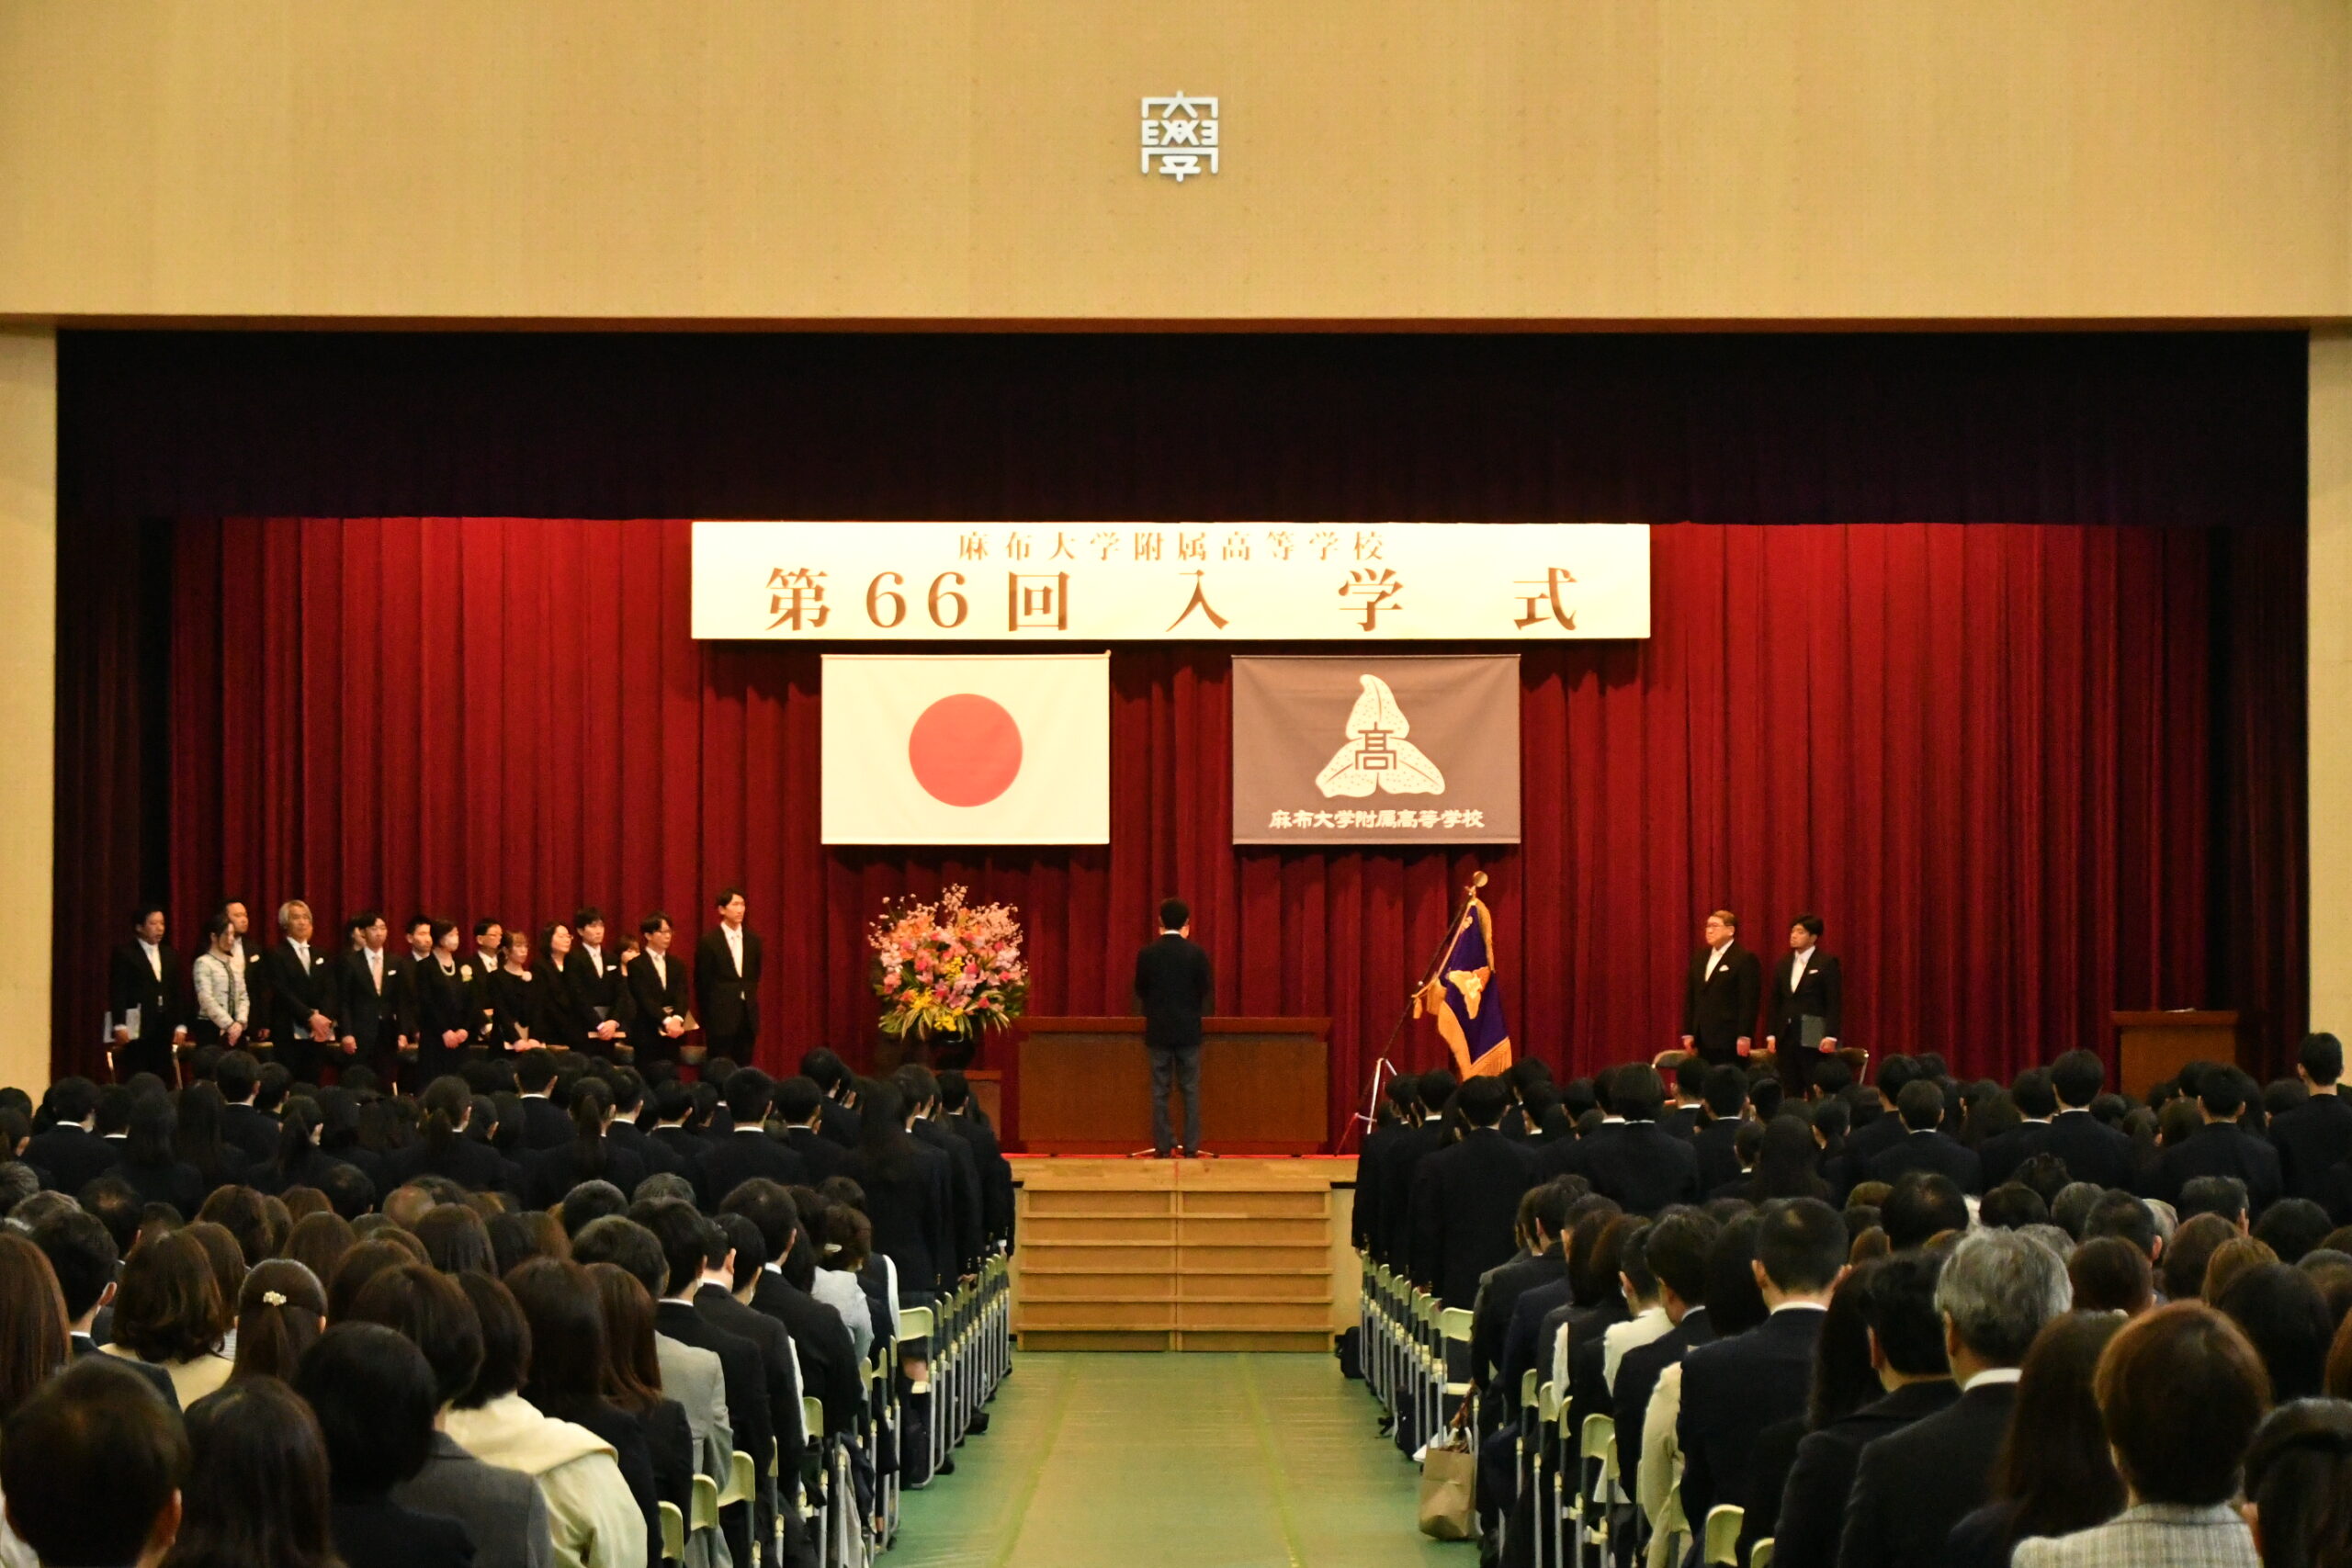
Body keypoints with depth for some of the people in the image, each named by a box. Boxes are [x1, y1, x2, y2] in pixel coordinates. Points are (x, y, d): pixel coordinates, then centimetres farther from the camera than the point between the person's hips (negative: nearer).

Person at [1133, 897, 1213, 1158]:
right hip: (1189, 1029, -1)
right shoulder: (1196, 953, -7)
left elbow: (1140, 992, 4)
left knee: (1160, 1091, 5)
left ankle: (1163, 1146, 3)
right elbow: (1207, 990, -1)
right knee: (1190, 1090, 3)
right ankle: (1191, 1147, 0)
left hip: (1158, 1030, 1)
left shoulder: (1147, 954, -4)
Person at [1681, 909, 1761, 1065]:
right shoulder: (1700, 958, 16)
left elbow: (1749, 1001, -11)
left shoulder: (1745, 959, -6)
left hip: (1729, 1040, -6)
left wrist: (1744, 1037, -17)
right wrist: (1688, 1033, 12)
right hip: (1704, 1039, 6)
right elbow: (1690, 998, 17)